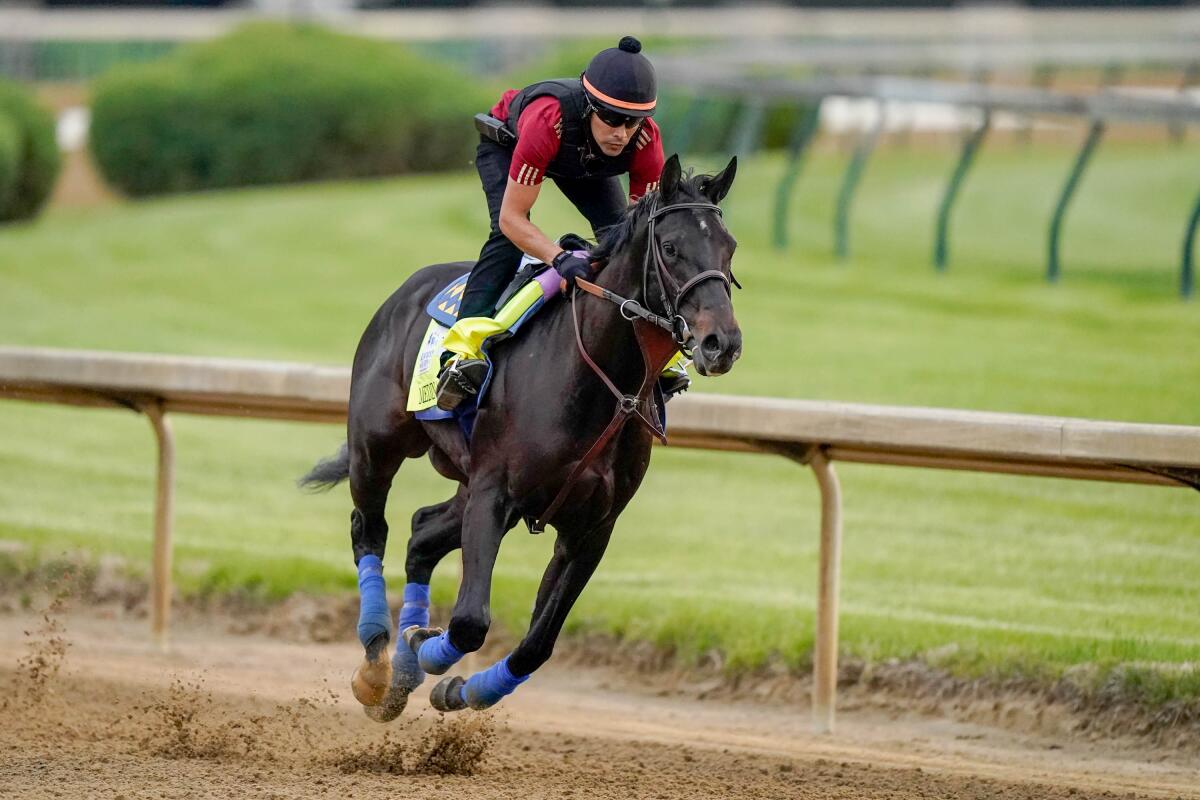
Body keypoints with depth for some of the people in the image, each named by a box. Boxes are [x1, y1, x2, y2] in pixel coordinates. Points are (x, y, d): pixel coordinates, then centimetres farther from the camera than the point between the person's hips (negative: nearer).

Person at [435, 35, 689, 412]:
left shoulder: (646, 142, -35)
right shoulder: (547, 121, -47)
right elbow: (512, 218, -41)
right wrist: (561, 258, -57)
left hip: (585, 164, 4)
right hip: (505, 144, -4)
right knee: (506, 239, -27)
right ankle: (463, 351, -35)